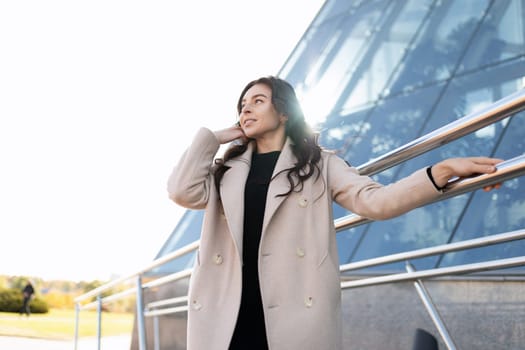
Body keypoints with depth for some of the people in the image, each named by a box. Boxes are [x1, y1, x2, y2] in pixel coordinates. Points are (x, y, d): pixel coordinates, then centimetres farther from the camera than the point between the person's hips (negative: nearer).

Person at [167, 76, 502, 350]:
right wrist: (213, 136, 13)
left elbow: (374, 200, -3)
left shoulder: (319, 164, 11)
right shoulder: (226, 169, 19)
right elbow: (183, 192, 1)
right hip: (226, 319, 3)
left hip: (295, 317, -2)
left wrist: (444, 170, -17)